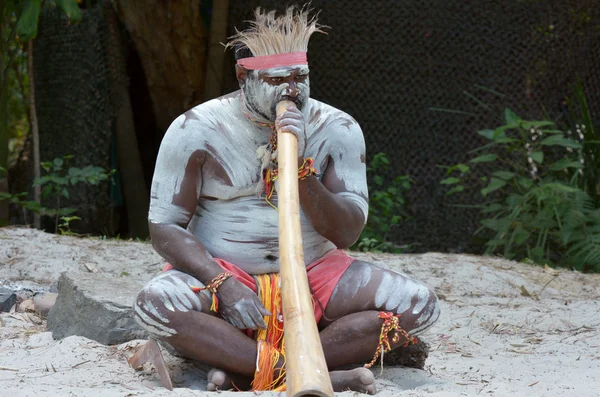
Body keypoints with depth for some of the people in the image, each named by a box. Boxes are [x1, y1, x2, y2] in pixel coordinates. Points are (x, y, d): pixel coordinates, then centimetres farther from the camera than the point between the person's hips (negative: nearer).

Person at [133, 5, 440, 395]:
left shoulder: (338, 130, -2)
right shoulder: (196, 130, -6)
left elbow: (346, 234, -9)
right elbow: (165, 227, -8)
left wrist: (300, 164, -23)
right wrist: (223, 284, -25)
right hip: (221, 271, -2)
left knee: (419, 304, -20)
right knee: (156, 303, -35)